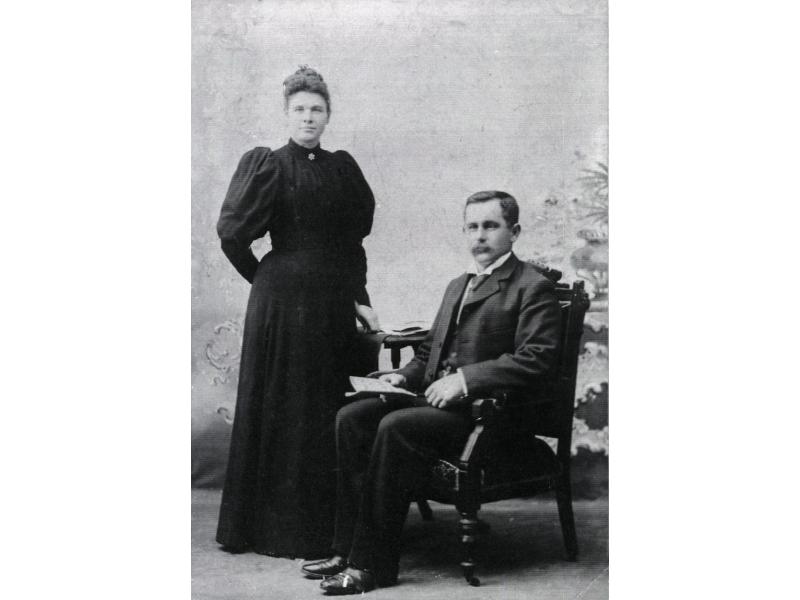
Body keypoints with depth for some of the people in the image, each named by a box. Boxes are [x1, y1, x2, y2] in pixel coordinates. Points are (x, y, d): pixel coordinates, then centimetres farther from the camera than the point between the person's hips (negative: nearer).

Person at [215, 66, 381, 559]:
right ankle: (275, 524, 14)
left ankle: (323, 526, 20)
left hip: (334, 302, 4)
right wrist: (264, 277, 1)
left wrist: (359, 297, 5)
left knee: (328, 411, 8)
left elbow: (355, 236, 12)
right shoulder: (267, 165, -2)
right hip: (282, 301, -4)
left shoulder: (342, 168, 11)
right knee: (280, 407, 3)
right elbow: (234, 231, -8)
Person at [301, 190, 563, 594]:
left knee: (395, 427, -30)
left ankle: (372, 564, -22)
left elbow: (532, 361, -15)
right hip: (435, 396, 8)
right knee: (351, 417, -13)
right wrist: (405, 376, 7)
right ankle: (348, 549, -12)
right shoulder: (457, 286, 25)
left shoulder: (533, 288, -2)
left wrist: (464, 379, -21)